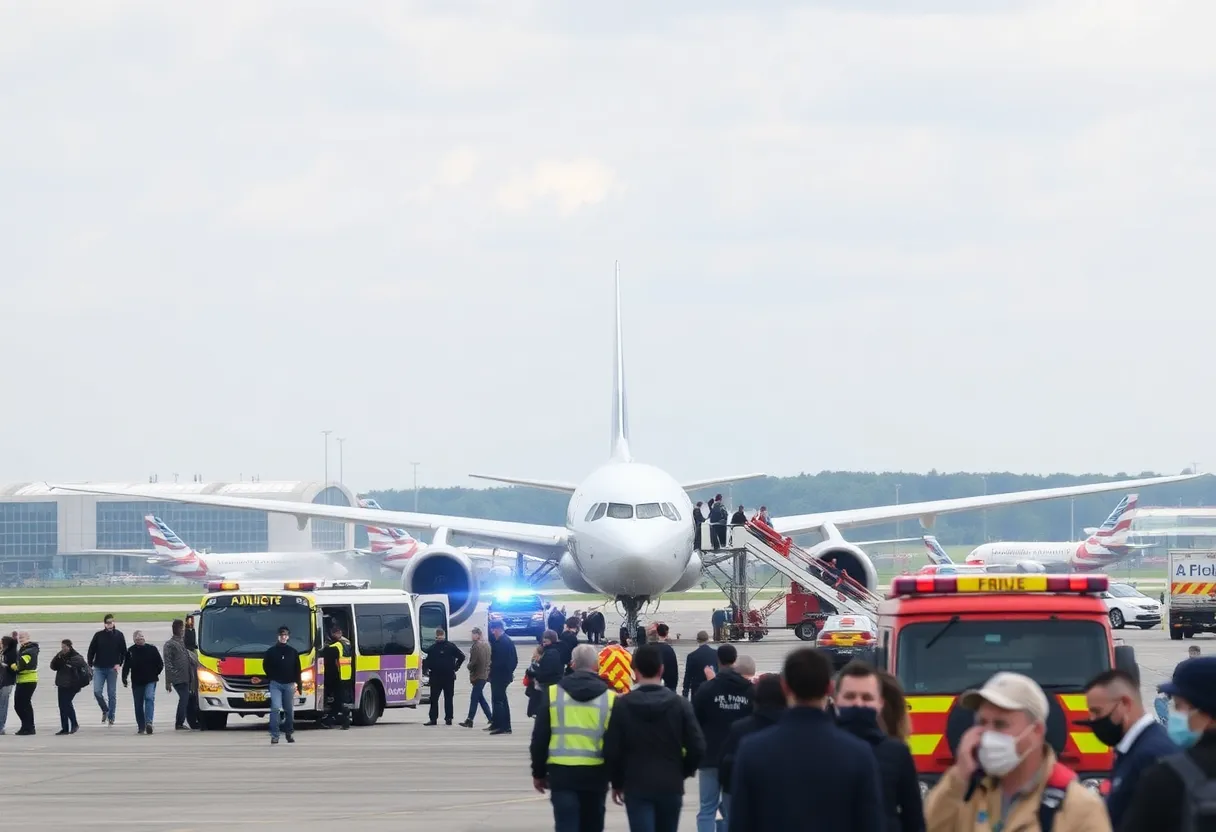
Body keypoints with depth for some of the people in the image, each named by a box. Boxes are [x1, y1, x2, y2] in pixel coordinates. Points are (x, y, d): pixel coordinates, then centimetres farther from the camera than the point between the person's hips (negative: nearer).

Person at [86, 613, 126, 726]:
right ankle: (105, 710, 14)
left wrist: (119, 664, -7)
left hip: (112, 669, -1)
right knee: (97, 691, -10)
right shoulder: (98, 635, 2)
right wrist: (90, 666, 1)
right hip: (99, 669, 1)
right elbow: (91, 651, 7)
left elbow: (124, 652, 5)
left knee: (112, 694, 3)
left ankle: (111, 717, 12)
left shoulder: (119, 635, 1)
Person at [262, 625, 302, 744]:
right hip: (275, 684, -2)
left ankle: (289, 732, 23)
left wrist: (299, 686, 6)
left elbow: (298, 670, 9)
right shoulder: (271, 651, 3)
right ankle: (274, 735, -14)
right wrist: (272, 678, 3)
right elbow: (266, 666, 10)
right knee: (275, 708, -14)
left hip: (289, 685, 2)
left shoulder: (293, 652, 8)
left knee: (289, 710, 8)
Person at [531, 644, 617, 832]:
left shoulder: (553, 693, 1)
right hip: (595, 774, 1)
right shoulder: (610, 698, -1)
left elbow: (540, 738, 3)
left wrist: (539, 773, 13)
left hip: (561, 773, -1)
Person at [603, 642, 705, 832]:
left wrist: (617, 783, 10)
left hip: (636, 786, -2)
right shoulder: (680, 704, -3)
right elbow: (697, 747, -6)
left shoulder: (623, 705, -6)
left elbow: (612, 750, -6)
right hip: (671, 786, 2)